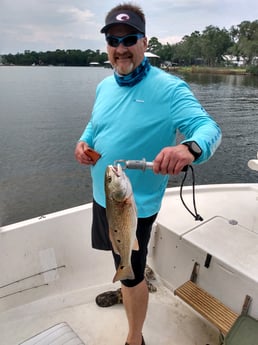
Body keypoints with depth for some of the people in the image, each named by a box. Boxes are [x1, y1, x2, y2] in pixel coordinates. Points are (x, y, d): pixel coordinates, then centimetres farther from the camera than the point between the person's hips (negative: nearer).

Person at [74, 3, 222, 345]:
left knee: (133, 275, 11)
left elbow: (209, 128, -25)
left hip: (135, 204, -7)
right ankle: (125, 288, 61)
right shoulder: (104, 86, 5)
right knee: (122, 259, 29)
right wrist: (84, 142, -3)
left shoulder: (168, 87, -18)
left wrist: (190, 147, -48)